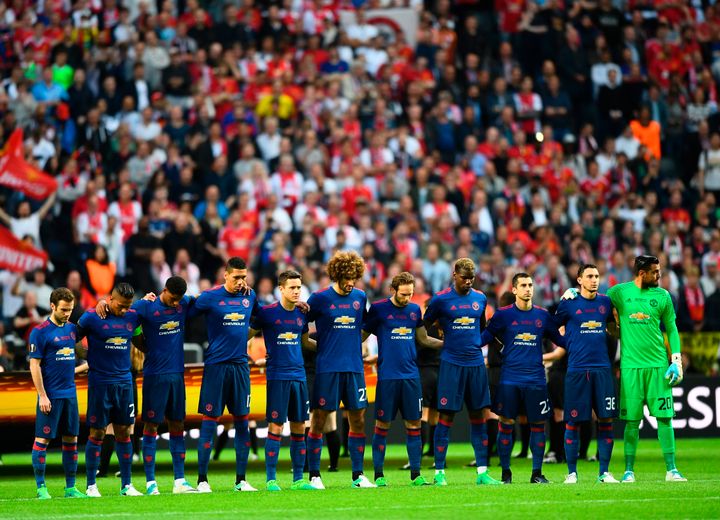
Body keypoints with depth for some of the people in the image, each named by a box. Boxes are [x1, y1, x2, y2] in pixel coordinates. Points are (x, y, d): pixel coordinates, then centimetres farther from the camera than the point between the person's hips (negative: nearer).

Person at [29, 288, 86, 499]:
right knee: (42, 439, -2)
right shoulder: (40, 331, -8)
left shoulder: (72, 328, 9)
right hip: (50, 395, -6)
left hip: (70, 393, 6)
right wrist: (42, 396, -14)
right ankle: (41, 487, 4)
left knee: (71, 439, 7)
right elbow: (34, 365, -9)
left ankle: (71, 487, 13)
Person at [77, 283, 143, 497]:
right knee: (97, 433, 0)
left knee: (124, 432, 6)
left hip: (124, 382, 4)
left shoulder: (133, 317, 4)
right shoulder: (91, 317, -8)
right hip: (99, 384, -4)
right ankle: (91, 486, 6)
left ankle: (126, 485, 11)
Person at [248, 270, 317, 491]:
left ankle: (298, 479, 11)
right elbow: (247, 336, 3)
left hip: (298, 376, 5)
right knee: (275, 427, -7)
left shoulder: (301, 314, 10)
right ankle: (271, 479, -2)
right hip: (277, 377, -5)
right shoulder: (267, 313, -5)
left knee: (299, 428, 5)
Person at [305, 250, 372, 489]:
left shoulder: (360, 297, 9)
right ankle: (314, 476, 4)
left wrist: (352, 344, 13)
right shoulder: (319, 298, -3)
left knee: (358, 420, 4)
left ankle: (358, 475, 11)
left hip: (354, 368, 4)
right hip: (327, 368, -4)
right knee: (319, 420, -2)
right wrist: (320, 344, -5)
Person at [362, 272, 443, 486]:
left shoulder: (415, 310, 11)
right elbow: (361, 336, 4)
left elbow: (423, 339, 21)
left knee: (414, 424, 3)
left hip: (411, 376, 4)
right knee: (383, 424, -1)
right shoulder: (378, 309, -1)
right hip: (387, 376, -4)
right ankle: (379, 475, 6)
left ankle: (416, 474, 7)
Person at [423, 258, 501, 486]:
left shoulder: (480, 298, 10)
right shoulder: (441, 299, -3)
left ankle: (482, 472, 9)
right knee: (446, 416, -5)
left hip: (476, 363, 4)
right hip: (451, 363, -4)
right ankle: (439, 472, 0)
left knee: (479, 416, 5)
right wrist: (445, 342, 6)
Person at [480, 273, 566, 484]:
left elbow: (560, 340, 16)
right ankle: (505, 472, 8)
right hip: (510, 378, -2)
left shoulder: (542, 315, 9)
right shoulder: (503, 315, 2)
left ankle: (537, 472, 10)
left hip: (536, 378, 2)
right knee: (506, 423, -1)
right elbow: (484, 337, 3)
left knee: (538, 424, 2)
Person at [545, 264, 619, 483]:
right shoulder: (568, 304, 3)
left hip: (602, 368, 3)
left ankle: (604, 472, 7)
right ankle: (571, 472, 8)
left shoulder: (606, 302, 11)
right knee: (573, 422, -1)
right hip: (576, 370, -3)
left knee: (606, 420, -1)